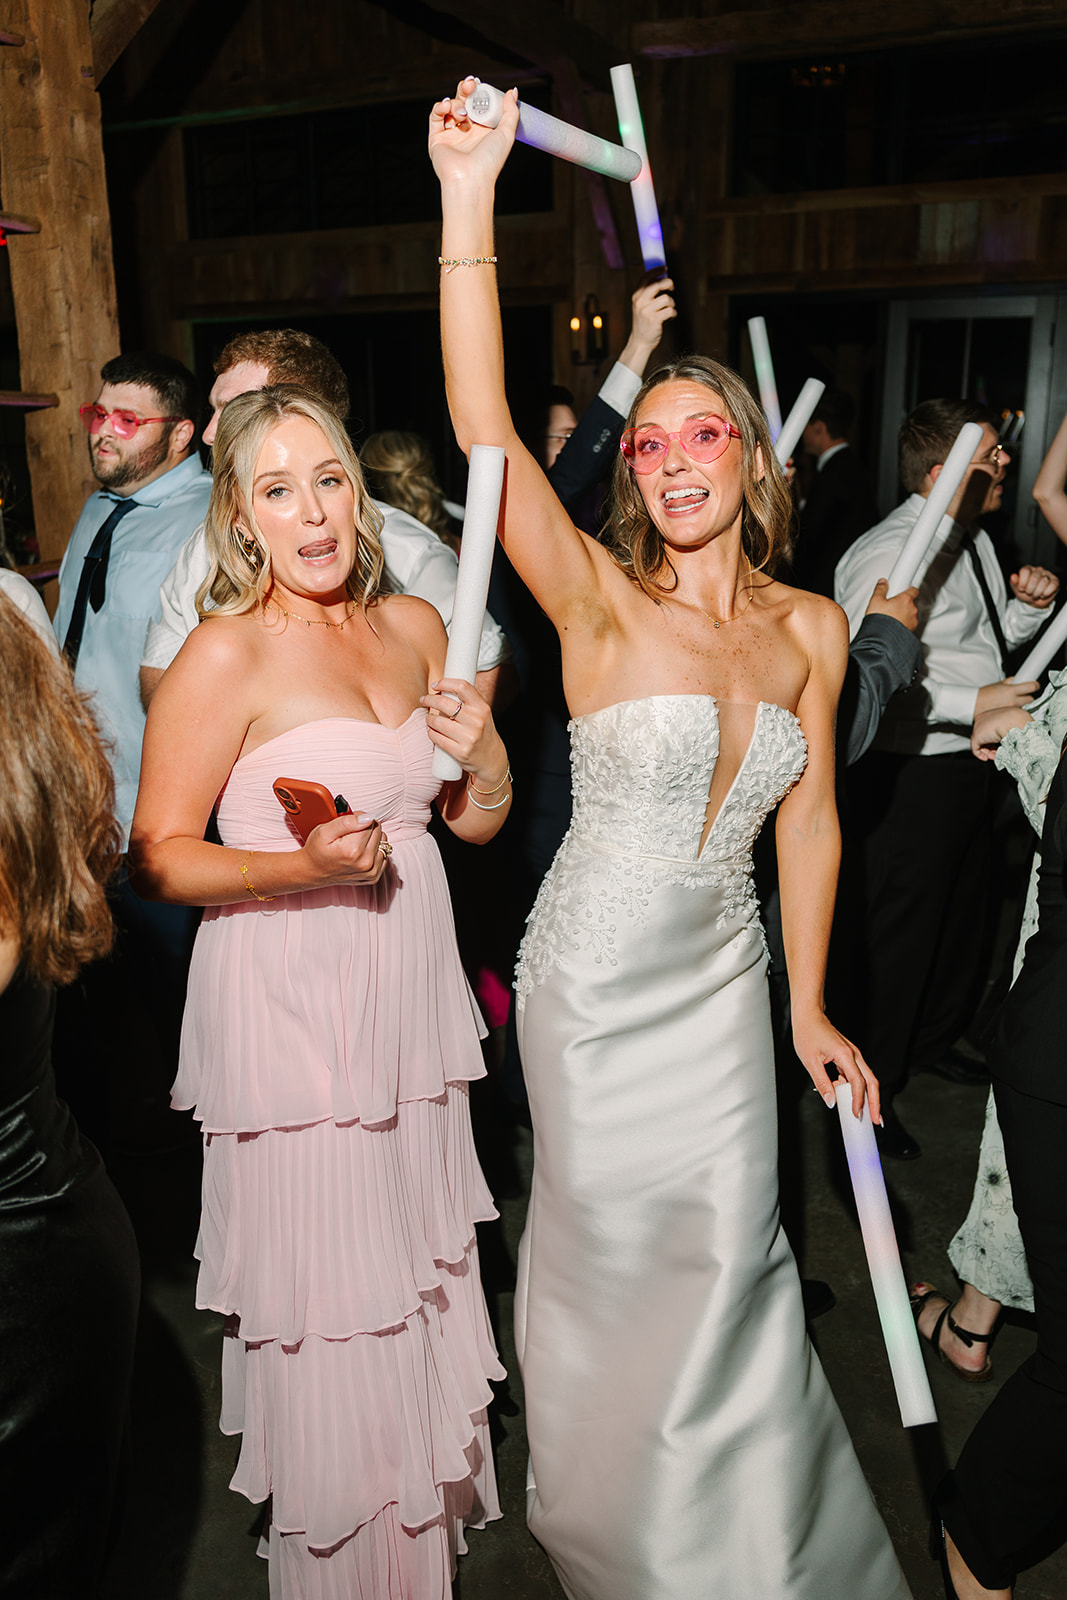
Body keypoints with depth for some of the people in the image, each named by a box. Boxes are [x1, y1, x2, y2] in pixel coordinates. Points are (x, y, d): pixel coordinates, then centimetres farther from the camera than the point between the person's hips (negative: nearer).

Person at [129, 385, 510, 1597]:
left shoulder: (415, 625, 6)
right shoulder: (226, 653, -11)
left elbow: (477, 823, 13)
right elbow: (158, 857, -10)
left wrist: (486, 758, -8)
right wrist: (302, 867, -24)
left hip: (409, 997, 6)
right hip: (288, 1010, -5)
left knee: (418, 1270, 19)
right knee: (329, 1295, 7)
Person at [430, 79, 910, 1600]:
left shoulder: (811, 629, -1)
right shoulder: (600, 602, -13)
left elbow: (808, 822, 4)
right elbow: (485, 427, -27)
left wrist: (810, 1008, 7)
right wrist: (469, 196, -33)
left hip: (727, 973, 3)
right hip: (594, 971, -3)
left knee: (733, 1250, 17)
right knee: (613, 1251, 15)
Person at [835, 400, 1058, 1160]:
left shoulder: (974, 539, 9)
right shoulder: (888, 556, -21)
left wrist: (1029, 604, 0)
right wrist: (972, 704, -29)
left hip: (970, 761, 10)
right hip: (911, 773, -10)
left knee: (964, 913, 23)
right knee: (899, 931, 3)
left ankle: (933, 1042, 47)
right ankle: (871, 1086, 22)